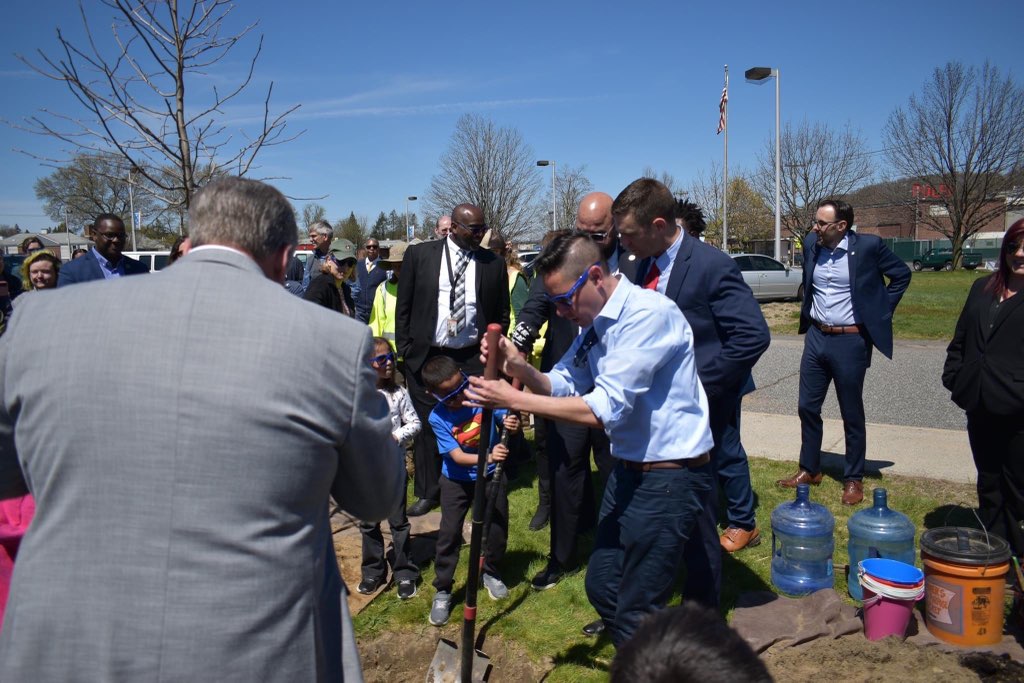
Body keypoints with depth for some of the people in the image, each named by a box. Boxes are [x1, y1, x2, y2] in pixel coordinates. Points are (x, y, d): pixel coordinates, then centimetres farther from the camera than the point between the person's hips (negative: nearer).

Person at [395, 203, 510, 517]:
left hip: (472, 359, 0)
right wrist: (405, 348, 0)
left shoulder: (493, 264, 3)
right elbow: (404, 306, 4)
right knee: (427, 424, 9)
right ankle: (427, 492, 23)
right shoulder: (419, 254, 1)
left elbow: (501, 315, 10)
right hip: (425, 356, 0)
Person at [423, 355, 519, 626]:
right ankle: (442, 591, 14)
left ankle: (490, 572, 36)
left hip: (491, 475, 2)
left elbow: (507, 419, -12)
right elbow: (457, 456, -26)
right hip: (457, 480, -2)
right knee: (449, 532, -4)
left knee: (498, 527, 8)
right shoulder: (437, 418, -22)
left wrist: (512, 423, -37)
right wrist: (488, 456, -42)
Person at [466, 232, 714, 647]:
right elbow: (561, 386, 11)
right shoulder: (594, 322, 6)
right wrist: (520, 368, -10)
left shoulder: (648, 314, -22)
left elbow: (604, 408, -27)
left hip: (670, 477, -9)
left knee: (636, 612, 1)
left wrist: (513, 399, -24)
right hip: (628, 469, 9)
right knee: (602, 587, 19)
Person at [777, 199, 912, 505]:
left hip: (851, 340, -5)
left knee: (852, 414, 6)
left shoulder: (868, 246, -12)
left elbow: (901, 274, 2)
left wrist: (879, 312, -2)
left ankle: (854, 479, 22)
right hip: (816, 337, 5)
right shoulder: (812, 244, 1)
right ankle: (809, 469, 27)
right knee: (808, 407, 11)